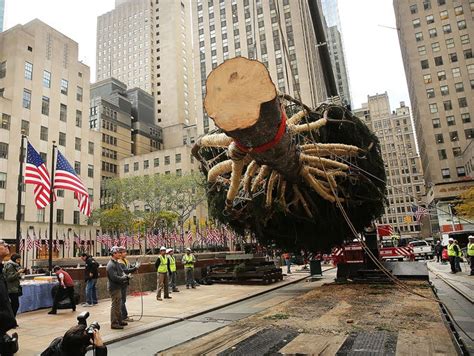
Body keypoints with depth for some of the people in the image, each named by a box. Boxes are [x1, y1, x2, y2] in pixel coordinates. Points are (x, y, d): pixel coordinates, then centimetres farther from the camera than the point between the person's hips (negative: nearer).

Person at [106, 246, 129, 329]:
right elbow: (114, 277, -26)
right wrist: (124, 278, -16)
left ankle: (119, 321, 31)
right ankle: (114, 323, 7)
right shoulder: (111, 265, -21)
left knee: (118, 305, 19)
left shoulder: (117, 263, 10)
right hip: (114, 288, -10)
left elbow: (122, 271, 12)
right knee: (115, 305, -2)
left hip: (118, 287, 10)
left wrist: (125, 276, -9)